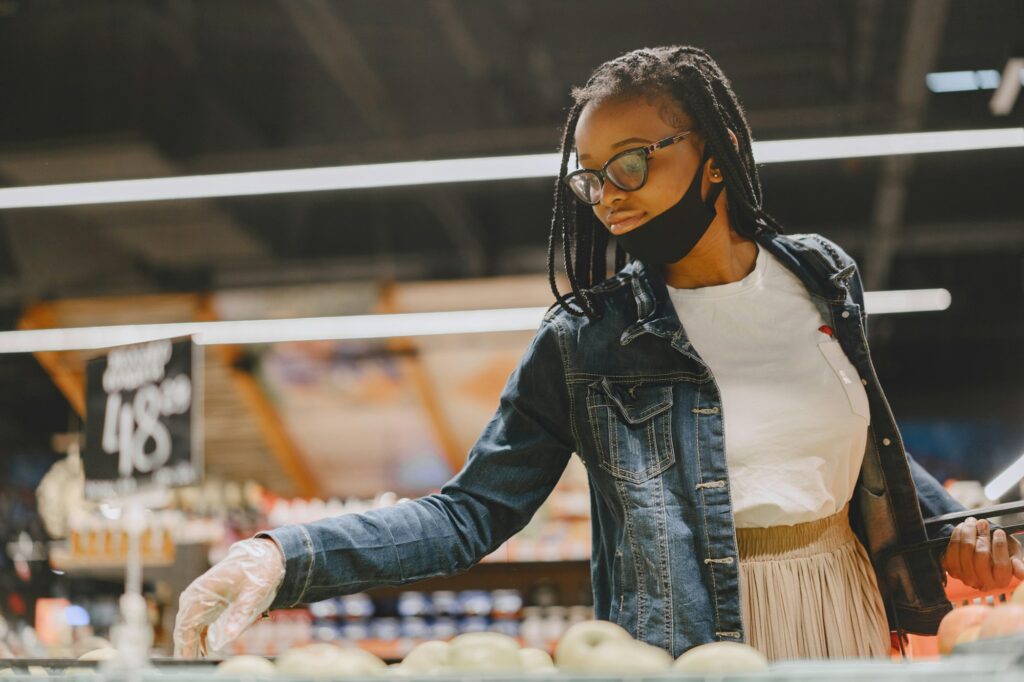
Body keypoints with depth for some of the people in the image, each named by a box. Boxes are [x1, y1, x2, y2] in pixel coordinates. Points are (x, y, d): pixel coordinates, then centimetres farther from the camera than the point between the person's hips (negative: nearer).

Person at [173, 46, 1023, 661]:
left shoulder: (824, 276, 2)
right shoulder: (583, 341, -8)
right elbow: (470, 513, -11)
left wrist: (948, 526, 2)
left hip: (849, 624, 4)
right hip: (690, 648, -3)